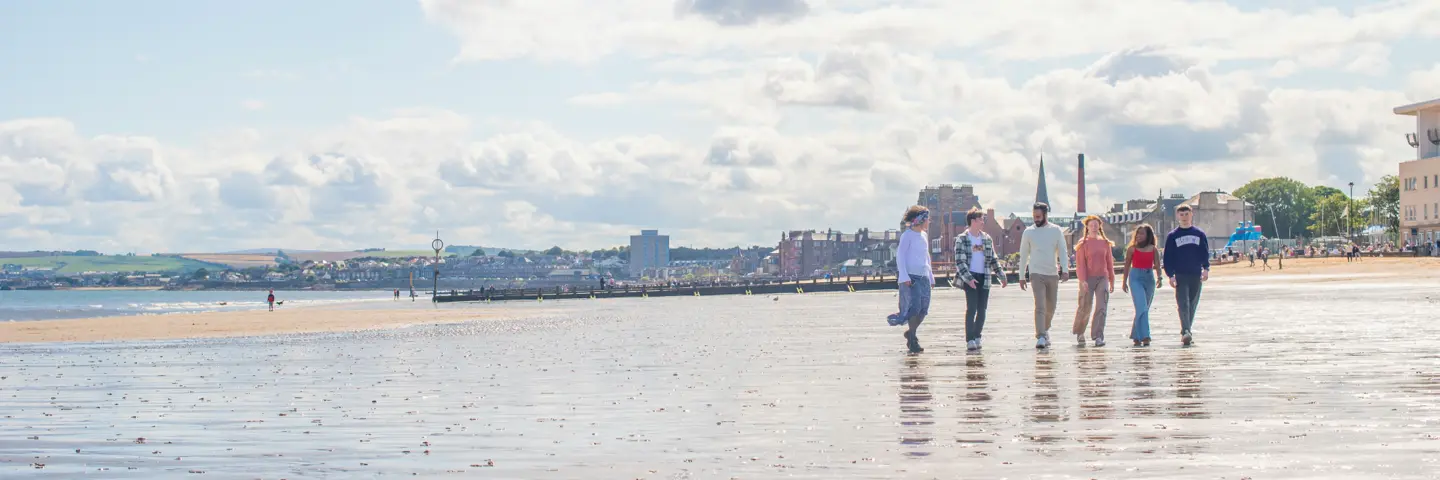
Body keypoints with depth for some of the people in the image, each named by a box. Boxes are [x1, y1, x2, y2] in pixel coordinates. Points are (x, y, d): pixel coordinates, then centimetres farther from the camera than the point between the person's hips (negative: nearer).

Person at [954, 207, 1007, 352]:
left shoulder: (987, 239, 14)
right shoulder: (962, 239, -3)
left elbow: (993, 260, 19)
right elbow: (959, 261, -9)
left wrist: (1002, 277, 16)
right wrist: (968, 278, -20)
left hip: (984, 278, 5)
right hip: (970, 278, -5)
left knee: (982, 310, 5)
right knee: (971, 308, -11)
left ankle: (977, 337, 16)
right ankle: (970, 340, -10)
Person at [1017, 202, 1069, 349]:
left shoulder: (1056, 230, 4)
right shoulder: (1029, 232, 3)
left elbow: (1062, 251, 3)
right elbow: (1023, 255, 8)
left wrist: (1065, 269, -12)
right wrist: (1022, 276, 8)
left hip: (1053, 274, 2)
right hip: (1036, 273, -2)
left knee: (1050, 308, 11)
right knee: (1040, 306, -15)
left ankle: (1045, 330, 33)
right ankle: (1040, 337, -19)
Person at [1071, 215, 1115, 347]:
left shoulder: (1105, 243, 11)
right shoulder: (1083, 243, 0)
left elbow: (1110, 263, 16)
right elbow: (1080, 263, -5)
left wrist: (1112, 281, 15)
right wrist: (1083, 280, -15)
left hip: (1102, 278, 3)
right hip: (1088, 279, -3)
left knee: (1101, 307, -8)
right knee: (1085, 307, 1)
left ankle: (1098, 336, -7)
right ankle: (1079, 332, 25)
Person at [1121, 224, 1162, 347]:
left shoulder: (1153, 249, 6)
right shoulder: (1132, 249, 2)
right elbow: (1127, 265, 7)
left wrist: (1159, 277, -11)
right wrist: (1124, 281, 8)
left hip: (1149, 278, 3)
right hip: (1135, 278, -3)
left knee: (1145, 309, 9)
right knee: (1142, 308, -16)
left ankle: (1136, 336, 22)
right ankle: (1144, 336, -20)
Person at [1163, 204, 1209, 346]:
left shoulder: (1200, 234, 10)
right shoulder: (1172, 236, 5)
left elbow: (1205, 253, 10)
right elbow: (1168, 257, 3)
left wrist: (1206, 268, -6)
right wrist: (1170, 275, -6)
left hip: (1196, 275, 2)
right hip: (1180, 275, -2)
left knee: (1192, 305, 7)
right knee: (1183, 304, -14)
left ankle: (1187, 331, 16)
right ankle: (1186, 332, -22)